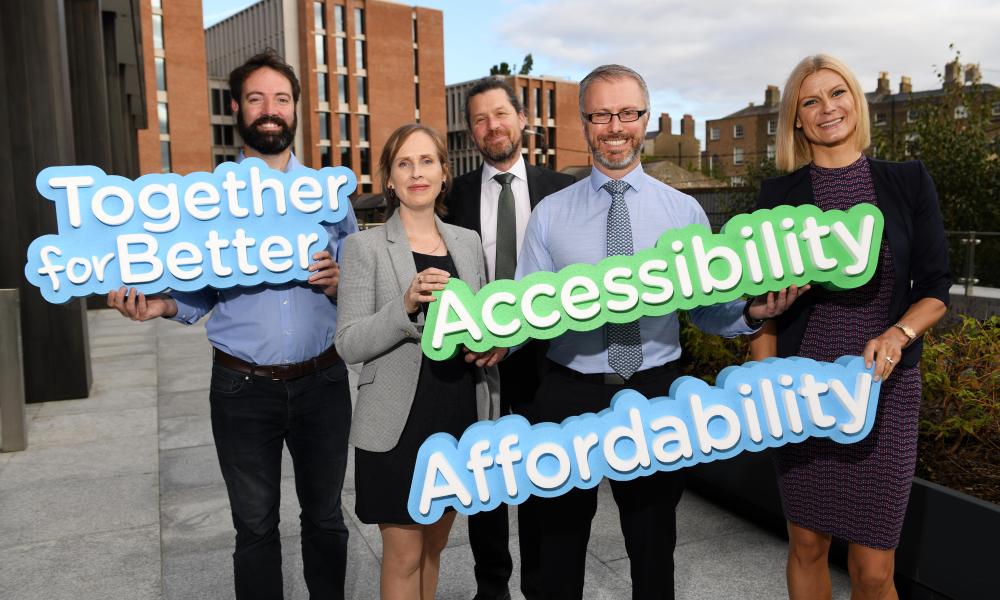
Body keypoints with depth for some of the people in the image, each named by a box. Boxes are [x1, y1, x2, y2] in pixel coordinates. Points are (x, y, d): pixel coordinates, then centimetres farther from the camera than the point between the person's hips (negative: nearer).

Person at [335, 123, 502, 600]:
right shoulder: (365, 246, -6)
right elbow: (350, 344, -11)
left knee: (434, 546, 19)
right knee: (404, 555, 6)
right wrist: (407, 304, -26)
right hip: (399, 423, -4)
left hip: (462, 418, 4)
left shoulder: (468, 242, 7)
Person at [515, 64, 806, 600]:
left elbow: (706, 309, 0)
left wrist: (752, 312, -19)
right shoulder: (550, 214, 1)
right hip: (568, 396, 0)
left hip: (655, 395, 1)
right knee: (561, 542, 16)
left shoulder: (684, 210, 2)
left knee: (653, 545, 18)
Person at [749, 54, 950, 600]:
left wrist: (898, 335, -15)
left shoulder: (908, 181, 4)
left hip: (883, 390, 0)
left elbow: (935, 289, 4)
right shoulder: (780, 193, 4)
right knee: (806, 545, 12)